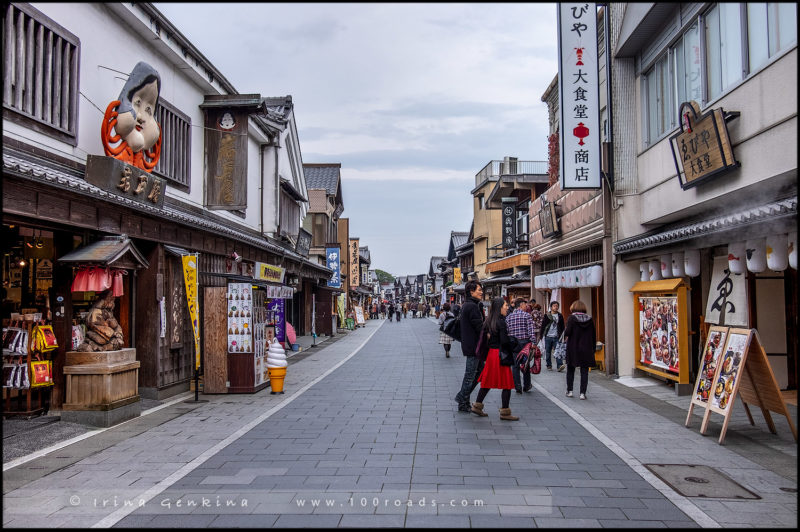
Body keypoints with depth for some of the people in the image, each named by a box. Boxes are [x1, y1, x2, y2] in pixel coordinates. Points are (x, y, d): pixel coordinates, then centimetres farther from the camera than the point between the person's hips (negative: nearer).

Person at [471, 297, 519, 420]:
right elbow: (504, 340, -21)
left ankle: (477, 405, 21)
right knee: (507, 383, 1)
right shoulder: (501, 321, -16)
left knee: (488, 381, 17)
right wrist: (515, 342, -6)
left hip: (490, 353, 8)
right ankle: (505, 412, 5)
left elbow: (484, 335, 11)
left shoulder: (489, 321, 8)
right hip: (500, 354, -8)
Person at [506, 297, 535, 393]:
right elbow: (531, 330, -13)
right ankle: (526, 387, 18)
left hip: (512, 343, 2)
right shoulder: (527, 315, -5)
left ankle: (518, 387, 4)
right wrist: (533, 342, -14)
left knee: (515, 366, 6)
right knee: (526, 365, 10)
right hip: (524, 342, -2)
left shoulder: (508, 316, 5)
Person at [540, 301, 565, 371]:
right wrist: (541, 335, -2)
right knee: (548, 352, 6)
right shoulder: (547, 315, 2)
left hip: (556, 337, 0)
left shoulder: (560, 316, 7)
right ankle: (549, 365, 16)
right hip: (548, 336, 0)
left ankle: (559, 365, -15)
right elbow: (543, 326, 2)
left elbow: (562, 327, 11)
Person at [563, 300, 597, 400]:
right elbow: (594, 335, 5)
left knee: (570, 370, 14)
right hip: (586, 350, 2)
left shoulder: (572, 318, -9)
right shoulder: (590, 319, 1)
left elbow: (567, 332, -17)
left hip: (573, 349, -2)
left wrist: (565, 331, 6)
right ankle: (583, 393, 4)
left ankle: (569, 390, 17)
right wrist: (593, 349, 12)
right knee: (584, 371, 6)